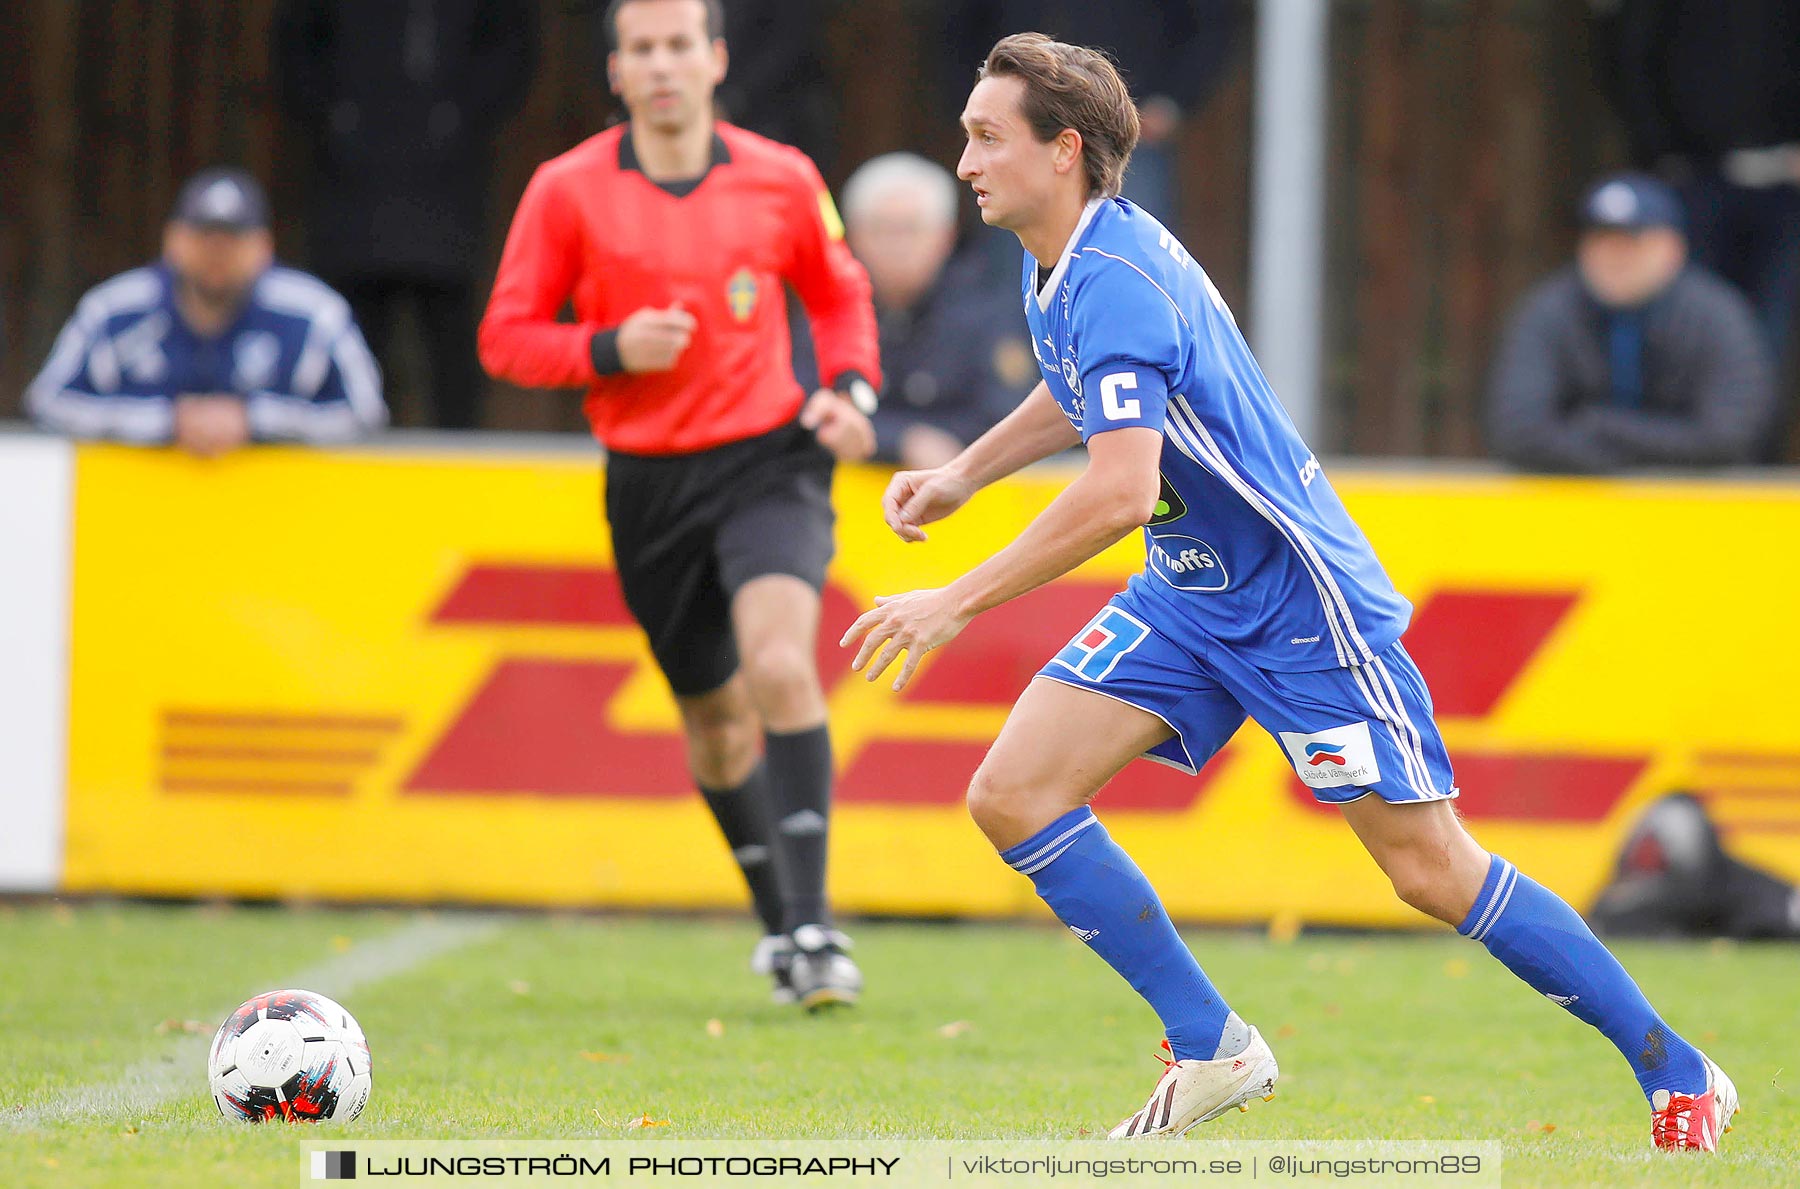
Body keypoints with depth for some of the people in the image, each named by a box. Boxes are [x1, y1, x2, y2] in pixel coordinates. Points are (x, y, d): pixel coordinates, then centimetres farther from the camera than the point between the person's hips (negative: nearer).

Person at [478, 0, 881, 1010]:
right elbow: (507, 338, 0)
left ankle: (812, 924, -22)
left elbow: (839, 292, 17)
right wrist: (611, 348, -17)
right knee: (715, 716, 12)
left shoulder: (781, 180, 0)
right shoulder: (568, 191, -4)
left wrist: (852, 390, 0)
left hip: (769, 460, -2)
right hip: (649, 482, 2)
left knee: (780, 665, -25)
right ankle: (779, 925, 34)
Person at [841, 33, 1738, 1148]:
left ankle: (1680, 1077, 6)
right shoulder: (1061, 267, 5)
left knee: (1432, 869, -7)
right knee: (1013, 795, -5)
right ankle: (1213, 1052, 3)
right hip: (1191, 599, 9)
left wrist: (957, 602, -31)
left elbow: (1120, 490, -35)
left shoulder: (1114, 281, -25)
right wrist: (962, 474, 18)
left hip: (1299, 596, -9)